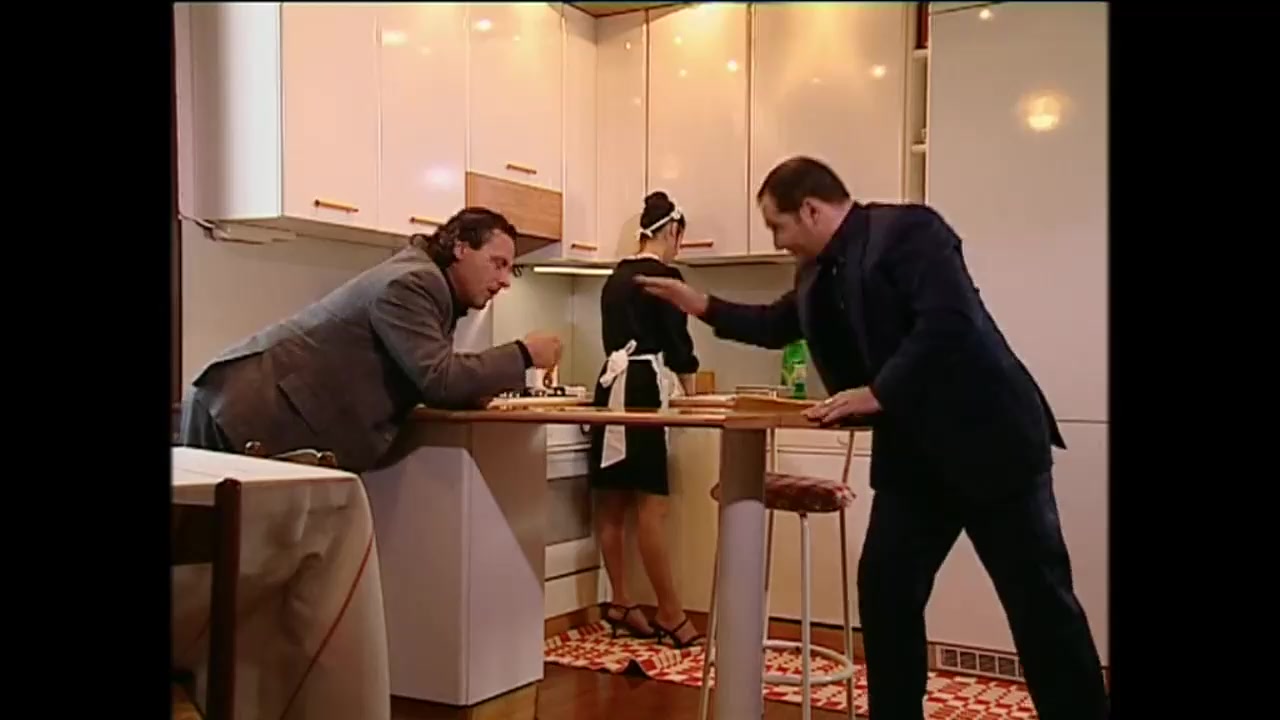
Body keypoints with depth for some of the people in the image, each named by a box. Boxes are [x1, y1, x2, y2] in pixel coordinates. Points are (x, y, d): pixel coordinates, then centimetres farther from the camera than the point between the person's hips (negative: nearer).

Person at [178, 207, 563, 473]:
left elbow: (427, 381, 16)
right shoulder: (412, 282, -18)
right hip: (251, 407, -11)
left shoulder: (433, 287, 13)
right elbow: (438, 378, -26)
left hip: (278, 404, 11)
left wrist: (472, 391, -4)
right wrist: (523, 355, -17)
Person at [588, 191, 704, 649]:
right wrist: (690, 387, 13)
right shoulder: (664, 276, -6)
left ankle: (620, 604, 15)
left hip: (612, 386, 8)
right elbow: (675, 340, -5)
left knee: (612, 504, 8)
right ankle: (670, 614, -6)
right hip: (642, 388, -8)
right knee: (651, 505, -9)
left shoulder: (616, 277, 17)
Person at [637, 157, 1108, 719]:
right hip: (912, 455, 8)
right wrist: (702, 305, 19)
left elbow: (948, 322, -26)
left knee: (1039, 600, 2)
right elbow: (775, 326, 28)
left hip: (988, 438, -8)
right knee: (883, 592, 4)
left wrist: (878, 393, -24)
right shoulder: (819, 272, 11)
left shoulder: (908, 230, -14)